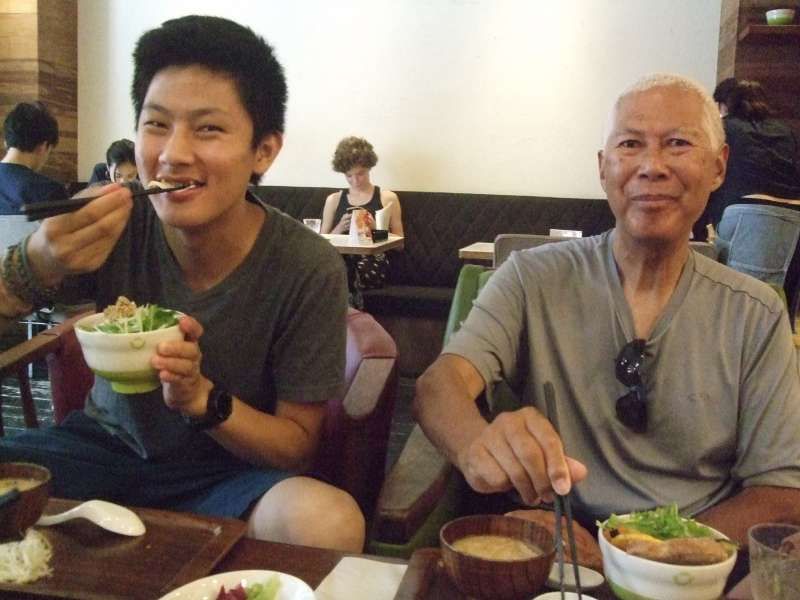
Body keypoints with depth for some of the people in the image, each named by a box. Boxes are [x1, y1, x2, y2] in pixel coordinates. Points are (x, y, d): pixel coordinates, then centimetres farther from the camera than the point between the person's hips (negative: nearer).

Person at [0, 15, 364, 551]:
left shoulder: (309, 270, -19)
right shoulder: (112, 224, -14)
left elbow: (298, 445, -11)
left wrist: (201, 396, -30)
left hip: (231, 467, -1)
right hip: (108, 443, 2)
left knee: (330, 522, -31)